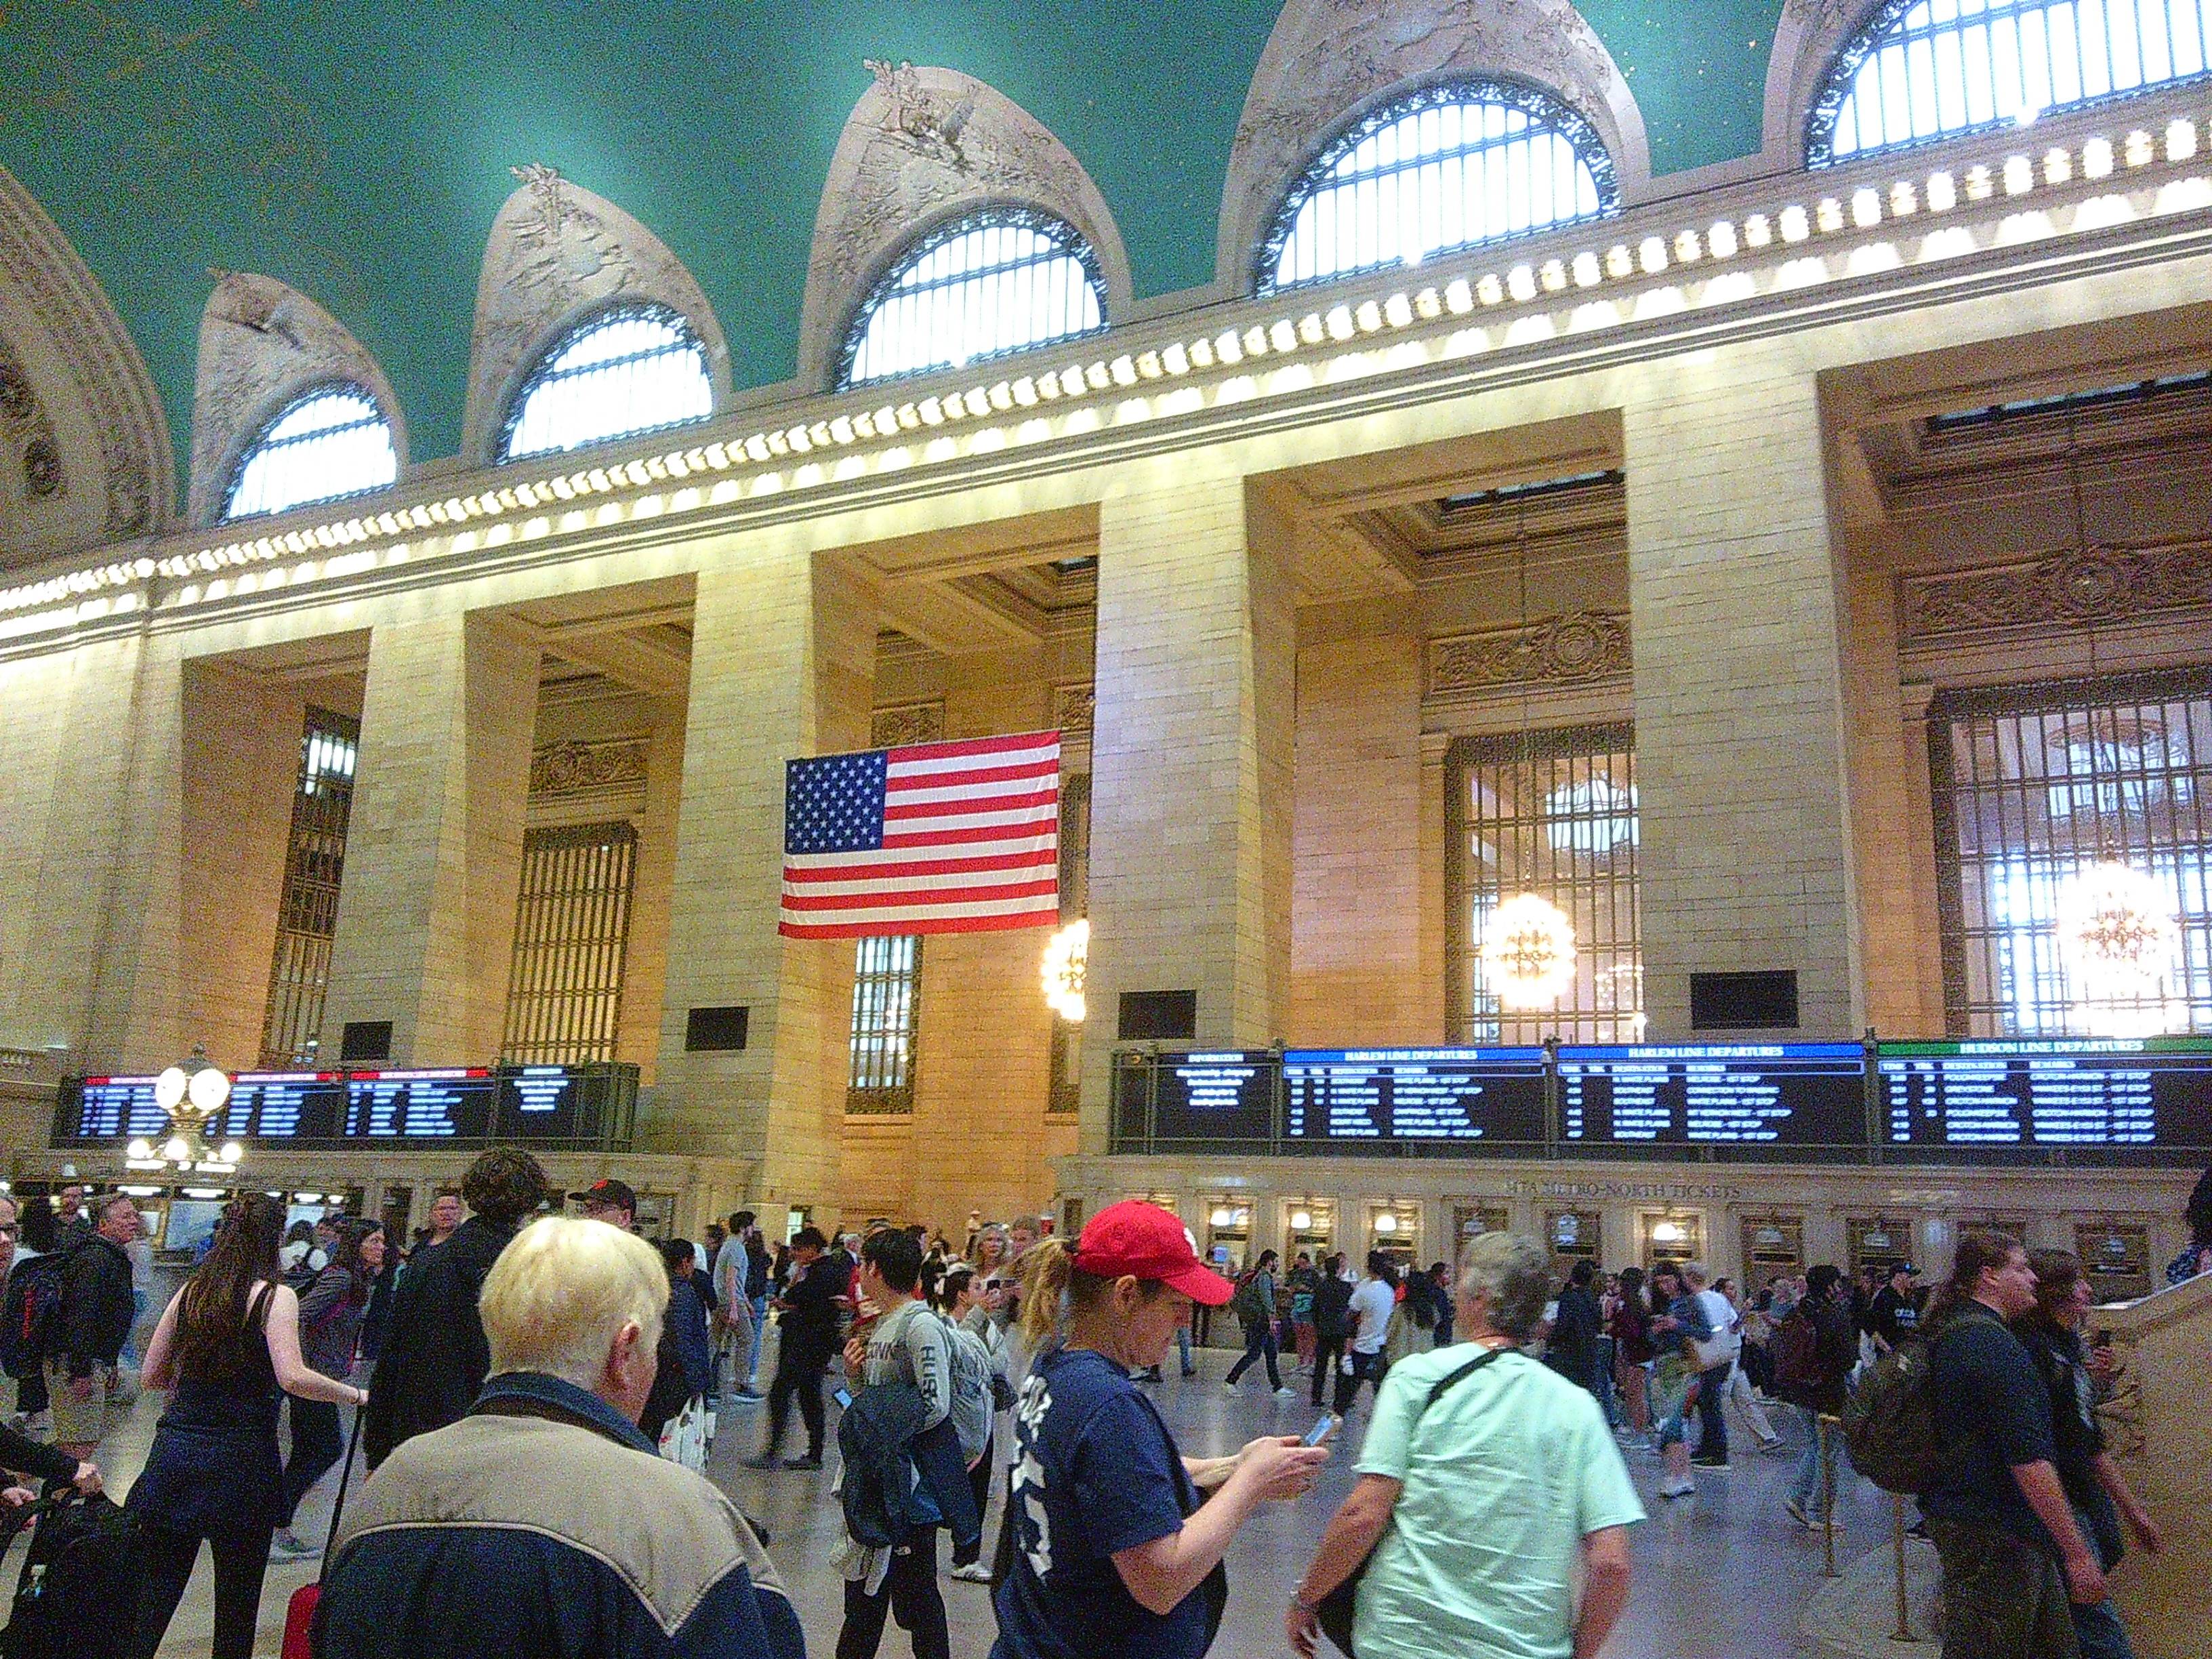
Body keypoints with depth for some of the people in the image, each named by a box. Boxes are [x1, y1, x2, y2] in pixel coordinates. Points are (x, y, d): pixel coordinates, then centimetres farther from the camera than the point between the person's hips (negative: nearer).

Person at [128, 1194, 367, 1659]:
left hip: (174, 1454, 5)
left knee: (152, 1596, 8)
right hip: (240, 1459, -5)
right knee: (237, 1603, 10)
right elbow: (293, 1377, -21)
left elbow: (152, 1376, 13)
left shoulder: (190, 1292, 7)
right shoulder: (274, 1295, -9)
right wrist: (356, 1396, -10)